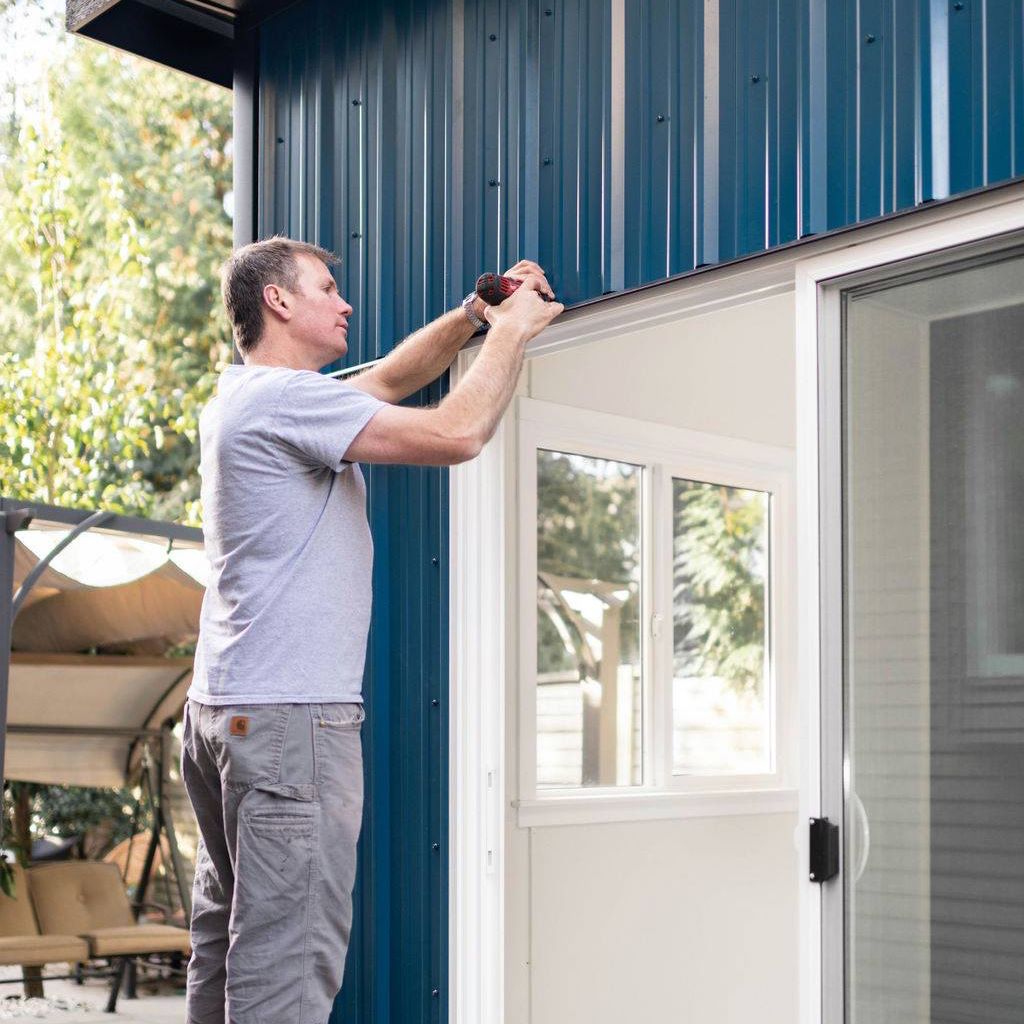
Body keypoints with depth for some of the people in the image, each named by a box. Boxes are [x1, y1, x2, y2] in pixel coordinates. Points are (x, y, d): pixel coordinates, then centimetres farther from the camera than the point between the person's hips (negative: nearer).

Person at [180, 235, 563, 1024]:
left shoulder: (244, 399, 18)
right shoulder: (284, 396, -12)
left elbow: (388, 380, 28)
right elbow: (456, 434, -17)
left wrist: (474, 316, 19)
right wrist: (510, 333, -2)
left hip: (224, 708, 11)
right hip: (288, 713, -11)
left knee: (229, 943, 14)